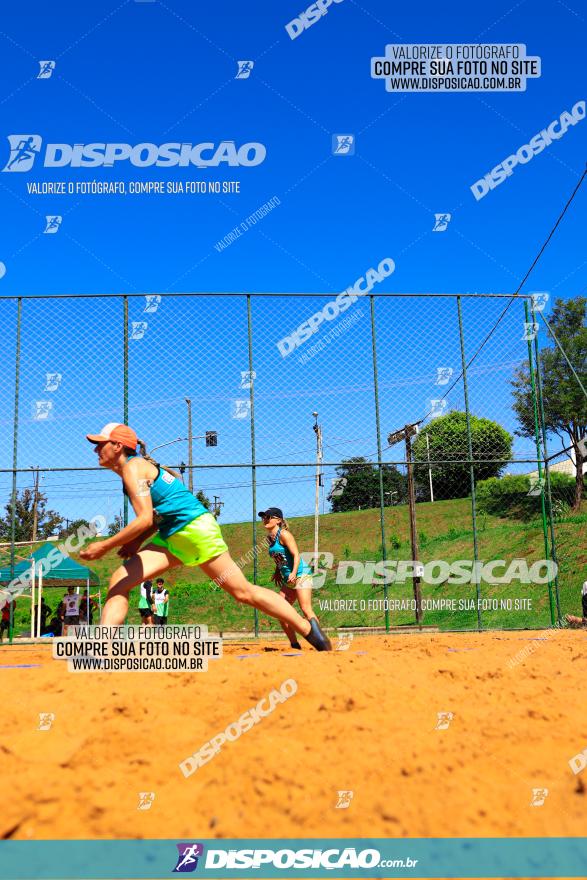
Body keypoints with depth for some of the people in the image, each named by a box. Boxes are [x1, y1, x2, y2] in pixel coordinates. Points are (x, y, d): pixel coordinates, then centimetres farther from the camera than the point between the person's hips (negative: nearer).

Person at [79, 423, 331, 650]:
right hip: (171, 537, 10)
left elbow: (145, 519, -22)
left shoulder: (133, 467, -12)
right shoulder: (138, 467, 15)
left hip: (195, 528, -10)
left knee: (243, 591, -3)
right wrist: (135, 542, 8)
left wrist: (104, 546, -17)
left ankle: (308, 628, 9)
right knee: (119, 580, -3)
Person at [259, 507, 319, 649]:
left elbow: (296, 555, -17)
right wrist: (277, 572, 15)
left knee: (306, 609, -17)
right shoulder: (269, 538, 12)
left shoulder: (284, 534, -11)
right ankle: (294, 644, 11)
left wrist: (294, 573, -28)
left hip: (300, 574, -9)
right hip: (287, 580, 9)